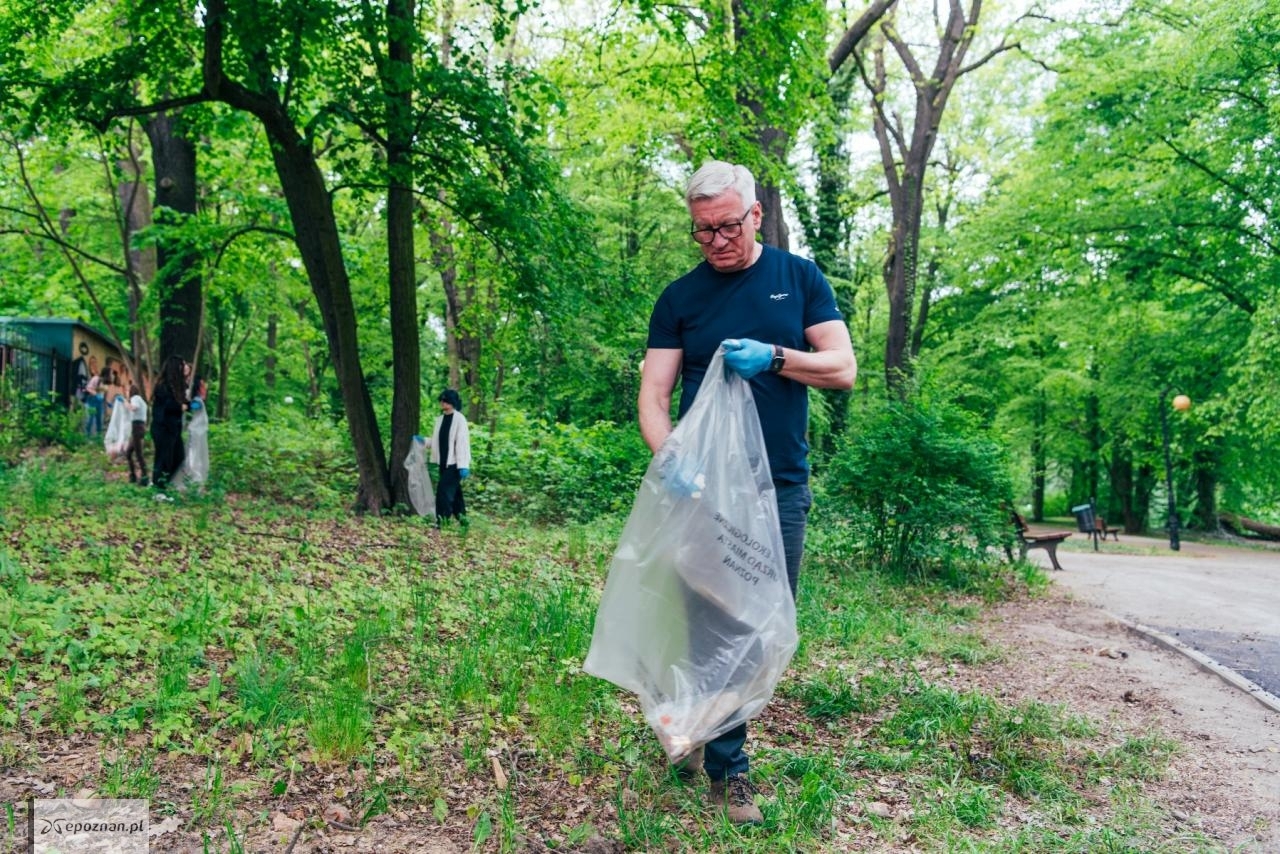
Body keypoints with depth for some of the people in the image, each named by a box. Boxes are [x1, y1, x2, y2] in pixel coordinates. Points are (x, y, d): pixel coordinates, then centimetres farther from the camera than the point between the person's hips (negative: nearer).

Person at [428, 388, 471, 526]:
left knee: (444, 489, -12)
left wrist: (463, 466, -19)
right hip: (443, 462, 7)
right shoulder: (440, 419, 11)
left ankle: (442, 520, -8)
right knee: (453, 490, 12)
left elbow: (463, 443, -15)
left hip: (454, 463, -7)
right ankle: (461, 517, 22)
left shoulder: (459, 419, -10)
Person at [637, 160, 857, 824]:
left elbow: (843, 368, -1)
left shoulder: (799, 278, 4)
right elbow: (653, 395, -4)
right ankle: (727, 770, 16)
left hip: (782, 488, 1)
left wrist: (774, 357, -19)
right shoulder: (679, 298, 2)